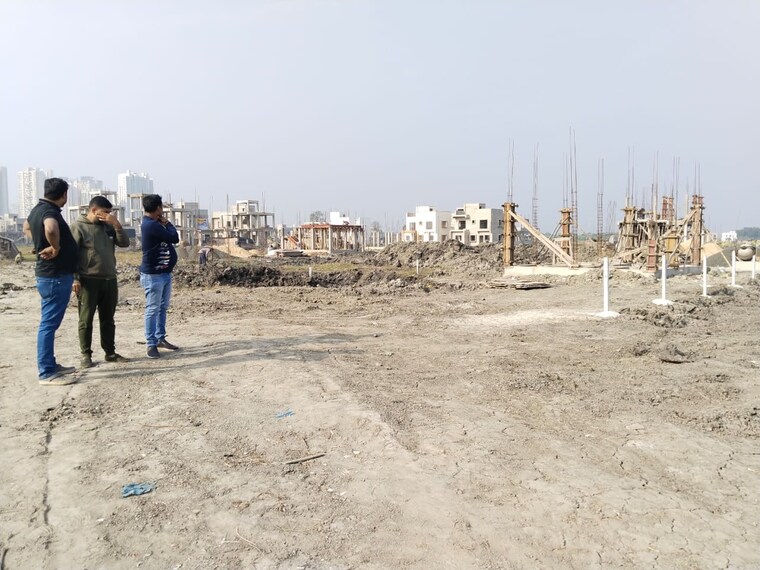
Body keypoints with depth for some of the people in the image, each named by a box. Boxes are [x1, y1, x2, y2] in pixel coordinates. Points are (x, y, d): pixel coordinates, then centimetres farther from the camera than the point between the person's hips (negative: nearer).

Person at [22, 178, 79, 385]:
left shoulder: (38, 209, 11)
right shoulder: (50, 211, -19)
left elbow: (27, 227, 32)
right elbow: (51, 229, -43)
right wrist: (56, 248, -24)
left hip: (50, 274, 10)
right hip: (55, 275, -10)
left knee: (49, 322, 16)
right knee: (49, 323, -6)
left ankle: (50, 365, 27)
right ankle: (46, 373, 0)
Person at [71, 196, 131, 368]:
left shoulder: (108, 226, 12)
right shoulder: (78, 227, -5)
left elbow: (124, 243, 5)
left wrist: (116, 224, -7)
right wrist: (74, 279, -15)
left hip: (109, 279, 6)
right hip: (88, 280, -6)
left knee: (108, 319, 11)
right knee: (86, 319, 2)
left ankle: (110, 352, 18)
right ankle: (86, 355, 10)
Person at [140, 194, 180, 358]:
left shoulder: (154, 224, 14)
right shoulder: (151, 225, -19)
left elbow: (172, 238, 15)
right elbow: (174, 238, -18)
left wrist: (164, 223, 4)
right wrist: (167, 223, -6)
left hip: (164, 272, 10)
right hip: (153, 275, -10)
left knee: (163, 307, 14)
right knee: (153, 309, -3)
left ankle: (160, 338, 24)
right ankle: (151, 344, 3)